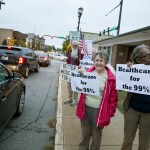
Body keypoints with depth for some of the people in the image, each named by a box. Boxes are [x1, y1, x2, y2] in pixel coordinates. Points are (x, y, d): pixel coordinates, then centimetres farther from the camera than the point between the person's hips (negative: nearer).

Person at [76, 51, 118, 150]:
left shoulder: (111, 78, -12)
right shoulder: (88, 73, -1)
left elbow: (113, 97, -7)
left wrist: (110, 112, -6)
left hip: (99, 110, -3)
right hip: (86, 107, 4)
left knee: (96, 135, 17)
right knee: (85, 133, 22)